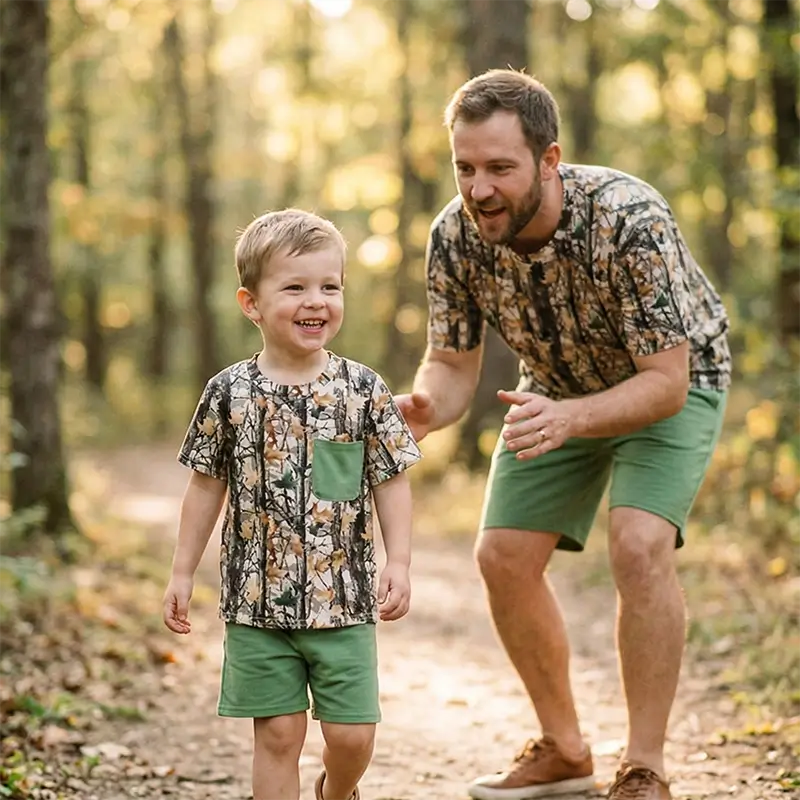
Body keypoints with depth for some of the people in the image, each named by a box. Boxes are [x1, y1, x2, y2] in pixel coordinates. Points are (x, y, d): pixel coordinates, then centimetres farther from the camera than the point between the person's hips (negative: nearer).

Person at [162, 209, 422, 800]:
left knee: (352, 734, 5)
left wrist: (399, 562, -5)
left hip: (345, 600, 0)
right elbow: (207, 485, 6)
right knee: (278, 734, 3)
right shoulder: (230, 392, -2)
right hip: (258, 601, 0)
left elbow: (391, 482, 3)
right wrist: (183, 573, 7)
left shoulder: (363, 390, -3)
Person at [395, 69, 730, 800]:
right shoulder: (455, 236, -23)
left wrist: (571, 418, -53)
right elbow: (454, 363, -13)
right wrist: (425, 409, -37)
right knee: (504, 556, -2)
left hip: (671, 385, -5)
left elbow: (666, 382, -35)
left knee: (638, 544, -26)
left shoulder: (630, 221, -38)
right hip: (560, 388, 5)